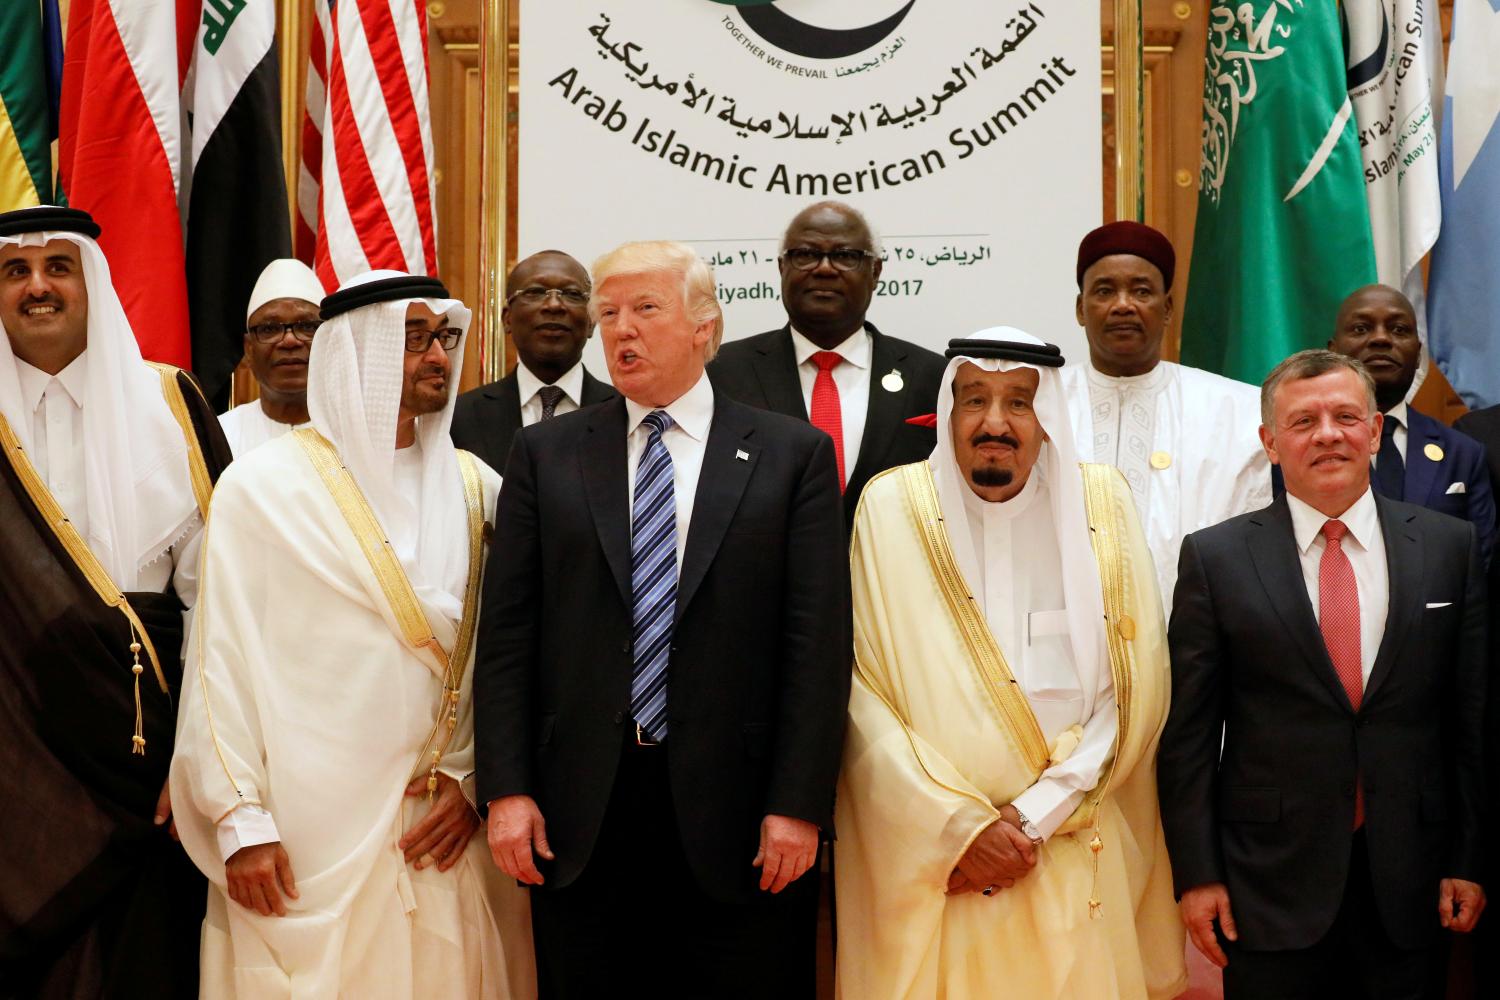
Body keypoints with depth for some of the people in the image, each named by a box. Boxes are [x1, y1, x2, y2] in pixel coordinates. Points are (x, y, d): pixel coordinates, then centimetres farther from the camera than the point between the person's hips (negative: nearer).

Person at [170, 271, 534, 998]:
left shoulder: (477, 489, 7)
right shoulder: (264, 485, -2)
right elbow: (221, 662, -4)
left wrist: (474, 778, -4)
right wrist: (240, 821, -8)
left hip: (445, 828, 3)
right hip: (307, 839, -3)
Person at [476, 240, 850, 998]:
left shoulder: (794, 454, 3)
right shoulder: (544, 453, 8)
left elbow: (818, 642, -2)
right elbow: (506, 634, 5)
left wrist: (798, 806, -8)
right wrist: (506, 789, -3)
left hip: (732, 817, -1)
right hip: (577, 817, 2)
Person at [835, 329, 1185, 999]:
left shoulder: (1100, 503, 1)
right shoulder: (893, 506, -3)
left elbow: (1134, 691, -2)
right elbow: (862, 693, -7)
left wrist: (1028, 820, -9)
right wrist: (963, 826, -12)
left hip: (1078, 860, 1)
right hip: (924, 865, -1)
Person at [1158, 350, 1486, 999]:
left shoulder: (1450, 546, 4)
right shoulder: (1216, 557, -2)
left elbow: (1471, 713, 6)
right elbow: (1188, 730, -2)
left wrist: (1469, 861, 4)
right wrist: (1196, 873, -5)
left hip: (1408, 880, 2)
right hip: (1271, 881, -1)